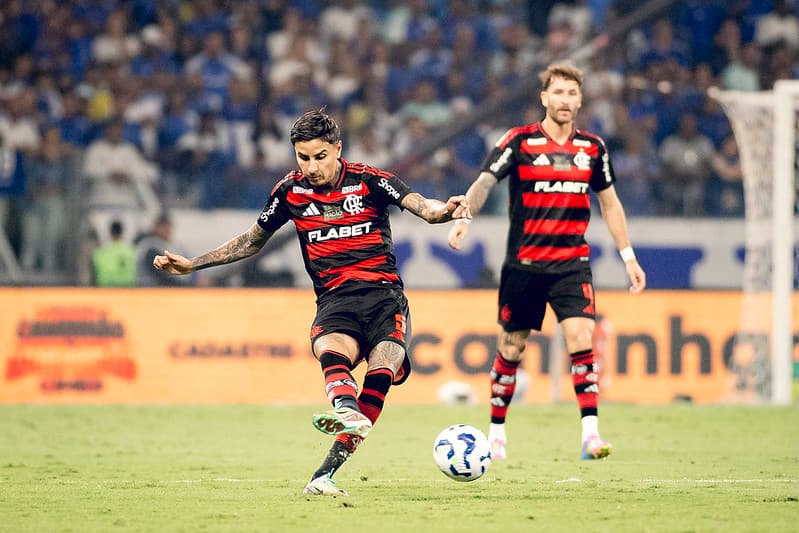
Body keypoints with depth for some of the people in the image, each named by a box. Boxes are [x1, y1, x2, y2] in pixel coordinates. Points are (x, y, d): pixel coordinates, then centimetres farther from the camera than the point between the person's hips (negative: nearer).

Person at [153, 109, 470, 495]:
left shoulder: (368, 180, 1)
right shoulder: (290, 191, 9)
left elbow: (420, 206, -12)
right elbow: (252, 242, 24)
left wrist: (444, 210, -36)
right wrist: (193, 264, 21)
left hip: (383, 292, -1)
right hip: (335, 298, 1)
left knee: (382, 370, -27)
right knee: (330, 348, -34)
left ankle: (329, 469, -35)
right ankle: (348, 412, -67)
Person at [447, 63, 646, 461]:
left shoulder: (593, 148, 7)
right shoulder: (519, 141, -4)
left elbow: (609, 203, 18)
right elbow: (484, 182, -13)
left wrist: (628, 256, 17)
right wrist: (464, 216, -32)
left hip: (572, 262, 2)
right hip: (523, 263, -2)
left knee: (580, 339, -15)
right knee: (512, 347, 7)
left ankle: (590, 433, -15)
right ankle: (497, 430, 23)